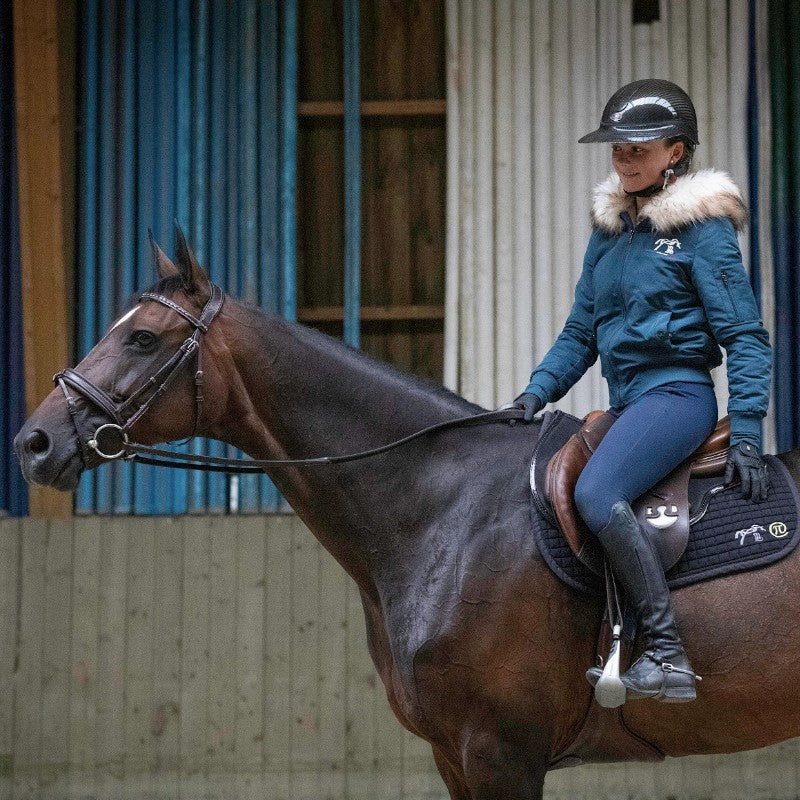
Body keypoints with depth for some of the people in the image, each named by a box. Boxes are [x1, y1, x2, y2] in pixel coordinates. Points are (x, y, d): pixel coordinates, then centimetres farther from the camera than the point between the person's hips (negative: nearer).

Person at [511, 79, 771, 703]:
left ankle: (668, 657, -34)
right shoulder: (609, 228, 15)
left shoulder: (702, 228, -7)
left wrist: (746, 434, -15)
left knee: (596, 492, -31)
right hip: (627, 403, 9)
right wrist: (537, 391, 2)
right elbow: (580, 334, 18)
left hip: (678, 393, -9)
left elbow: (745, 336, -8)